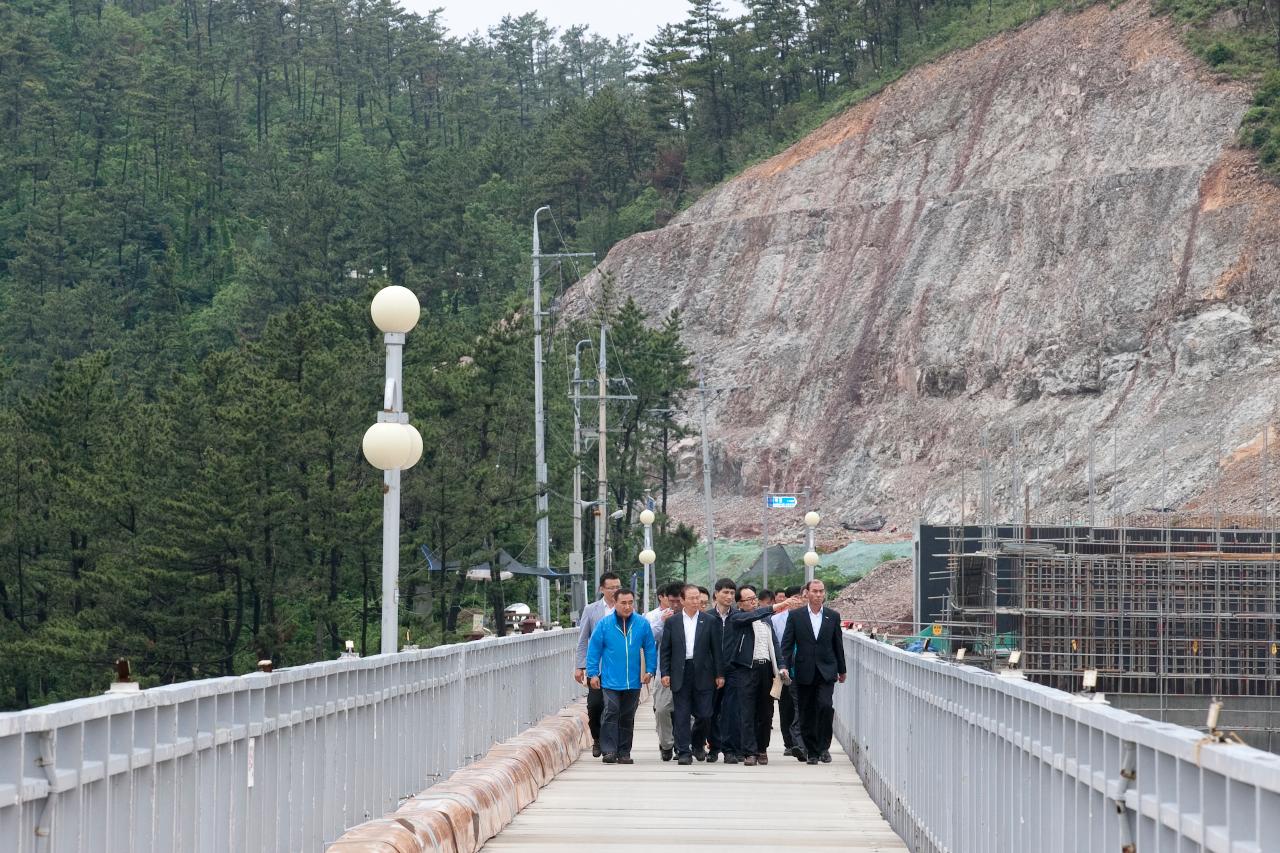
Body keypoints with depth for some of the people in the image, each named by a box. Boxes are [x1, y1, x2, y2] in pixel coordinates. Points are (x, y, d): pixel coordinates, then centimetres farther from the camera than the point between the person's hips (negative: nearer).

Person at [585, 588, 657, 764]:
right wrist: (593, 673, -3)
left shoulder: (642, 624, 3)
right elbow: (593, 649, 2)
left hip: (633, 682, 2)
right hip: (610, 681, -2)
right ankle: (609, 751, -12)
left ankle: (624, 753, 15)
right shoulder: (604, 624, -1)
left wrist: (649, 670, 1)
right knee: (611, 713, -14)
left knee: (627, 717, 8)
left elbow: (650, 648, 8)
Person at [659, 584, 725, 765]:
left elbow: (717, 649, 5)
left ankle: (697, 744, 24)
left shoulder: (710, 621, 5)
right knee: (682, 715, -1)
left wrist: (719, 674, 1)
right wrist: (665, 673, -2)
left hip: (703, 674, 0)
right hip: (680, 674, 0)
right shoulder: (672, 622, 7)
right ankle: (684, 752, 3)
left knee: (703, 714, 0)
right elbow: (665, 650, 7)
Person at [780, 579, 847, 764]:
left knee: (825, 705, -18)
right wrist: (785, 667, -8)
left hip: (826, 672, 0)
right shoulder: (795, 616, 3)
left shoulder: (833, 616, 7)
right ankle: (811, 751, 14)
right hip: (804, 672, 0)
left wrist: (841, 670, 15)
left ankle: (823, 747, -6)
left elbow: (838, 645, 12)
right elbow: (787, 644, 2)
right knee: (807, 714, 3)